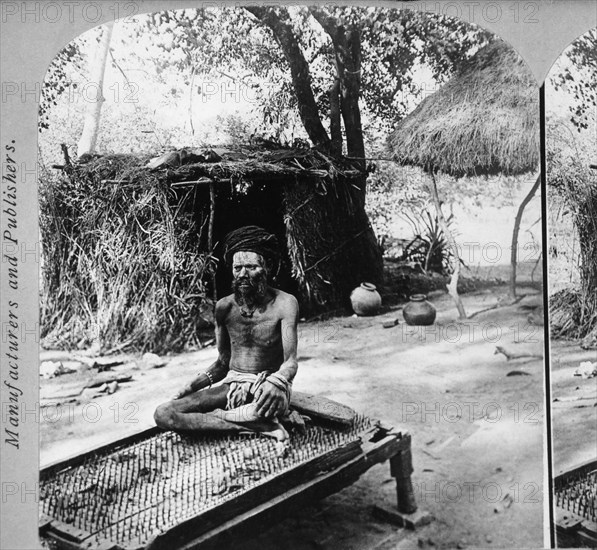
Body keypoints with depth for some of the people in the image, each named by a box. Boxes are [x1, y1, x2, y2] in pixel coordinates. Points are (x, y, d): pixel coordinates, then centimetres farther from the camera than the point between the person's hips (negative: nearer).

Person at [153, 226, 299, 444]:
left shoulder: (284, 303, -9)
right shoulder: (224, 307, 4)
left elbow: (291, 362, -16)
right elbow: (223, 363, 13)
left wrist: (277, 381, -40)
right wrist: (192, 386, -3)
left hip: (266, 386, -5)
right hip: (232, 384, 6)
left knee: (270, 403, -45)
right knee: (162, 414, -18)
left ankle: (213, 417, -15)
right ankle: (258, 424, -22)